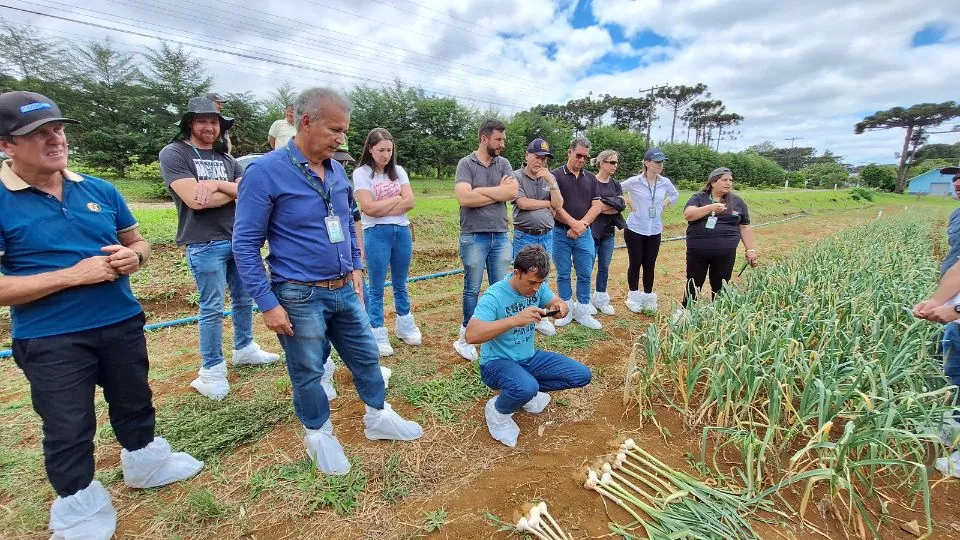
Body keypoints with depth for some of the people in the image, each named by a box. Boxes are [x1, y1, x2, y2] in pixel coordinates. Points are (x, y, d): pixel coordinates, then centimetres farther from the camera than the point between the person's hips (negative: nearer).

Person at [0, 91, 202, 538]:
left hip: (123, 324, 4)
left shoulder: (100, 190, 2)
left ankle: (145, 463, 48)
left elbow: (138, 242, 12)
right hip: (51, 341, -4)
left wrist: (134, 256, -11)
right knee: (68, 432, 12)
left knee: (134, 404, 23)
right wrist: (75, 274, -23)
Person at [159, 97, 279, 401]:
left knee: (244, 299, 15)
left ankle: (244, 350, 33)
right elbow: (194, 199, -16)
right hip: (204, 245, -6)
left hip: (238, 240, 6)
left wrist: (217, 184, -15)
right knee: (212, 309, -1)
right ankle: (213, 370, 12)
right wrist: (233, 190, -4)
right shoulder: (173, 154, -3)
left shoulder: (226, 159, 13)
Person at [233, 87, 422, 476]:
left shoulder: (337, 171, 5)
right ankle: (319, 434, 36)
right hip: (299, 297, -6)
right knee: (308, 372, 12)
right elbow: (245, 244, -13)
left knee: (366, 357, 16)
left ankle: (378, 418, 37)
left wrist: (356, 267, 12)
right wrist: (268, 304, -16)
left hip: (344, 290, 6)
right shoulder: (265, 172, -14)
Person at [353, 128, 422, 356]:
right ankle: (378, 335, 17)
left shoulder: (398, 171, 8)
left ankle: (405, 326, 32)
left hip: (402, 231, 4)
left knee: (400, 284, 17)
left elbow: (409, 202, -4)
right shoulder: (361, 173, -4)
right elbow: (369, 208, -15)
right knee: (377, 288, 5)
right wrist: (397, 198, -6)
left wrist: (381, 208, -12)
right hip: (376, 234, -4)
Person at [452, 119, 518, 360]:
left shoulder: (504, 164, 9)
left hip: (501, 236, 4)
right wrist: (499, 191, -8)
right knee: (472, 289, 5)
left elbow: (512, 192, -6)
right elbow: (465, 198, -17)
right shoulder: (466, 164, -3)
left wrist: (480, 190, -11)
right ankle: (465, 338, 20)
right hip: (474, 236, -4)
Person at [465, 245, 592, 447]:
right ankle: (497, 412, -2)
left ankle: (527, 392, 14)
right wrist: (515, 320, -43)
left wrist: (561, 306, -17)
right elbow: (471, 335, -36)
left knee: (582, 375, -2)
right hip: (497, 362, -7)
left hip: (529, 358, 7)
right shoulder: (494, 296, -25)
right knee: (526, 388, -38)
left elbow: (556, 302, 9)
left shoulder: (536, 286, -6)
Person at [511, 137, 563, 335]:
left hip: (547, 236, 5)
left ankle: (541, 317, 26)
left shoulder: (550, 178, 8)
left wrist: (551, 182, -12)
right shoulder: (516, 177, -5)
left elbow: (558, 204, 0)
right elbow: (523, 203, -16)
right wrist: (548, 204, -5)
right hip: (524, 237, -4)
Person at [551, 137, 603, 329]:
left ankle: (582, 312, 17)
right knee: (563, 274, 6)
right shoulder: (556, 175, -3)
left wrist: (582, 224, -10)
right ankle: (566, 310, 19)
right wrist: (574, 224, -13)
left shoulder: (591, 178, 10)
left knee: (585, 274, 5)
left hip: (584, 233, 3)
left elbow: (597, 205, 3)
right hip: (561, 232, -3)